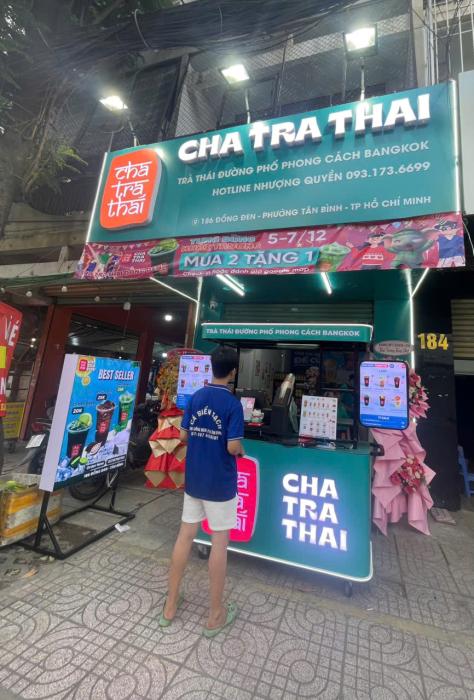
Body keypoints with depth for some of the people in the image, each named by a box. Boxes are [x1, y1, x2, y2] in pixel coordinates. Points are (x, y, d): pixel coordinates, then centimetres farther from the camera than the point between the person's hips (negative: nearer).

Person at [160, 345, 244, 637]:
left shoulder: (195, 398, 0)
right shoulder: (233, 404, -17)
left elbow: (184, 435, 5)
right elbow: (233, 447, -21)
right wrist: (241, 450, 1)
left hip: (193, 479, 6)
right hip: (220, 483, -5)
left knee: (185, 536, 17)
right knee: (219, 543, 10)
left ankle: (170, 605, 32)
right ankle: (215, 615, 26)